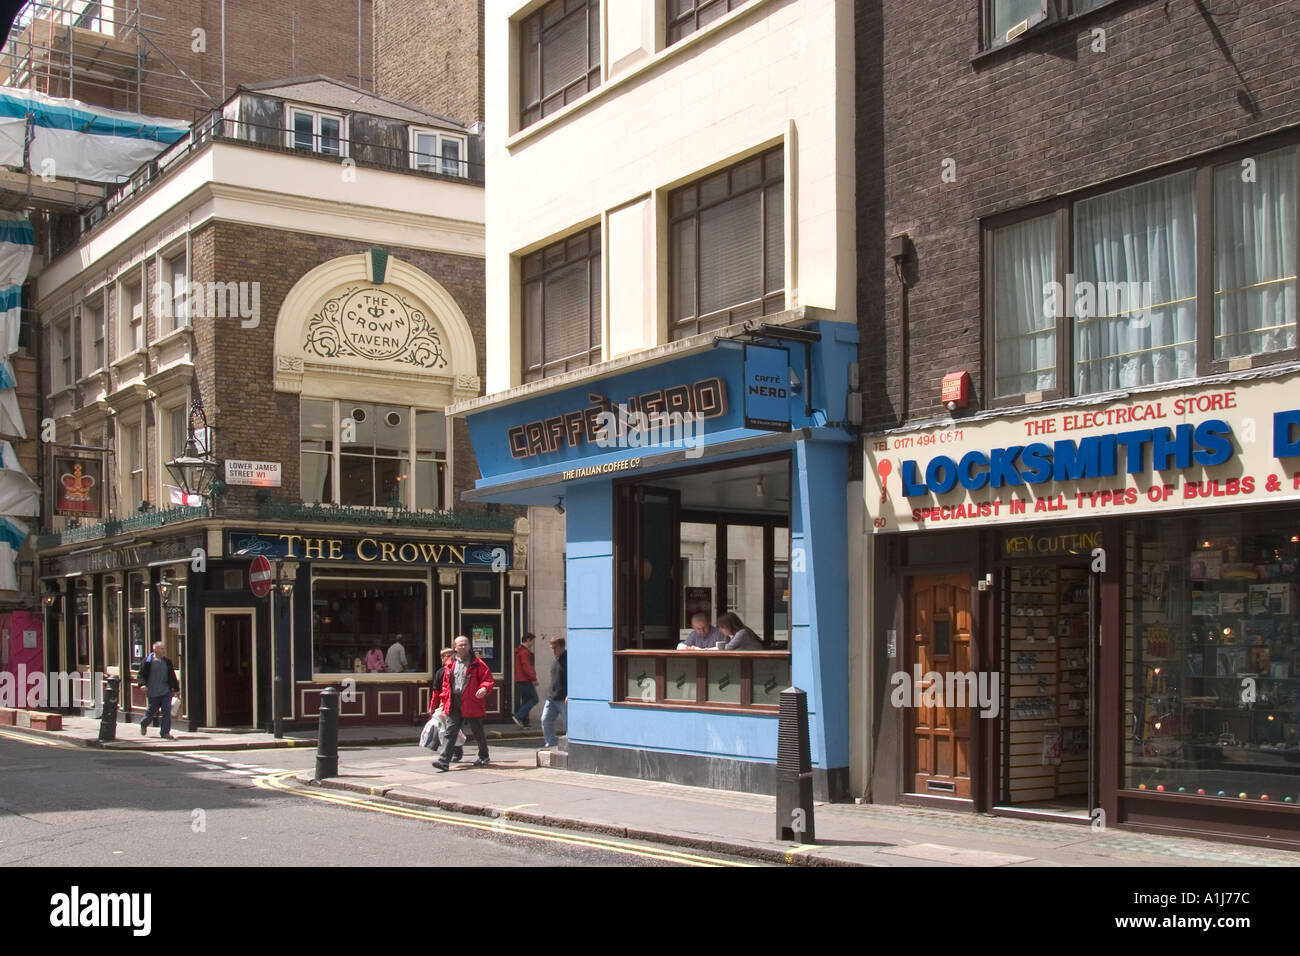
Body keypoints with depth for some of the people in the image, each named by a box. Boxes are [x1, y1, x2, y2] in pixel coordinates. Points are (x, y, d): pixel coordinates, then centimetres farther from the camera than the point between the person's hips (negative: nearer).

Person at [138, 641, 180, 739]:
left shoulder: (167, 662, 10)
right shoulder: (148, 662, -2)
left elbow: (172, 676, 17)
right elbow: (142, 674, -1)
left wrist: (176, 688, 18)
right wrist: (143, 684, -19)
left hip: (166, 691, 3)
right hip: (153, 692, -3)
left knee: (166, 711, -5)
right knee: (152, 710, 8)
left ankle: (165, 732, 0)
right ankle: (144, 724, 39)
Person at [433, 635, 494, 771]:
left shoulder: (477, 663, -2)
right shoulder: (450, 664, 11)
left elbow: (488, 679, -3)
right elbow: (446, 684, 19)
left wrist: (484, 689, -24)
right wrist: (445, 702, 12)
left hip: (471, 703, -3)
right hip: (454, 704, 3)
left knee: (478, 732, 10)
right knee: (450, 732, -5)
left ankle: (483, 757, 30)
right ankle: (444, 762, -8)